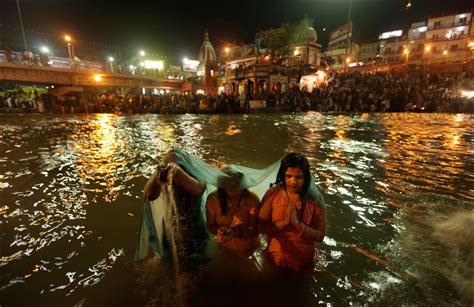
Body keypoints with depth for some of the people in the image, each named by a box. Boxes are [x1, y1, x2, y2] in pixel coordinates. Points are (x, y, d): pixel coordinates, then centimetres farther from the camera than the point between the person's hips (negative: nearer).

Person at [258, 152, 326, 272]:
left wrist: (297, 224, -28)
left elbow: (320, 236, -13)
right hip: (274, 258, 1)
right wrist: (284, 222, -26)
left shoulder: (314, 199, -16)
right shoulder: (272, 194, -15)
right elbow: (261, 227, -12)